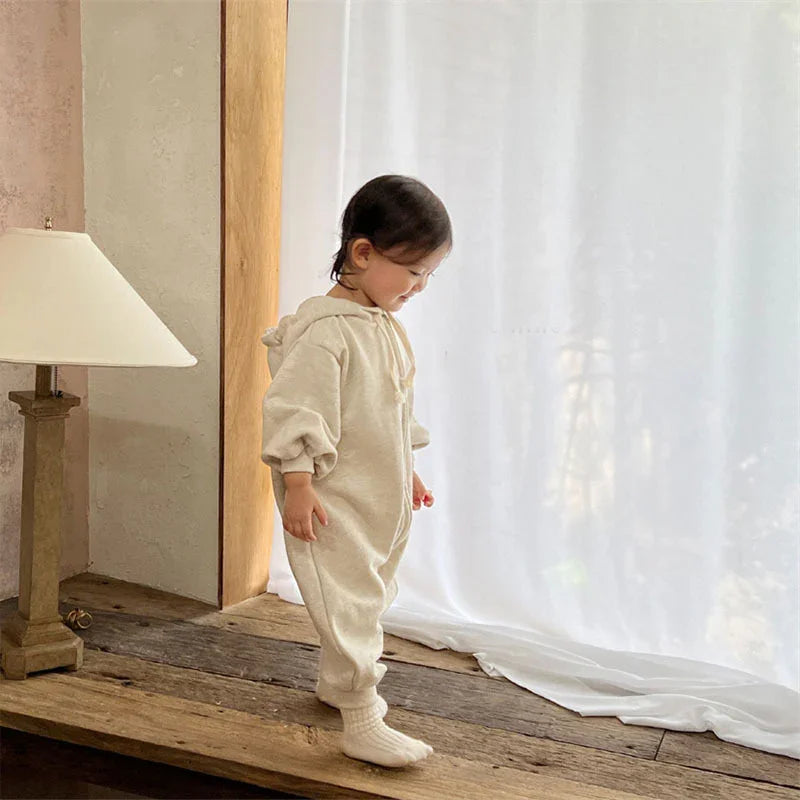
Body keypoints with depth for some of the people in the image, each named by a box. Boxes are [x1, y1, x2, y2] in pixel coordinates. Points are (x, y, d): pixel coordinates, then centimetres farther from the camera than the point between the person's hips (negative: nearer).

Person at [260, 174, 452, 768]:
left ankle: (335, 682, 42)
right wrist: (296, 487, -21)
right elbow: (292, 410, -21)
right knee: (349, 603, -3)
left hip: (382, 500, 10)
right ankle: (362, 724, 8)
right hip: (334, 502, -9)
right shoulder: (324, 330, -21)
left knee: (369, 596, 21)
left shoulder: (389, 326, 8)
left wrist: (409, 473, 23)